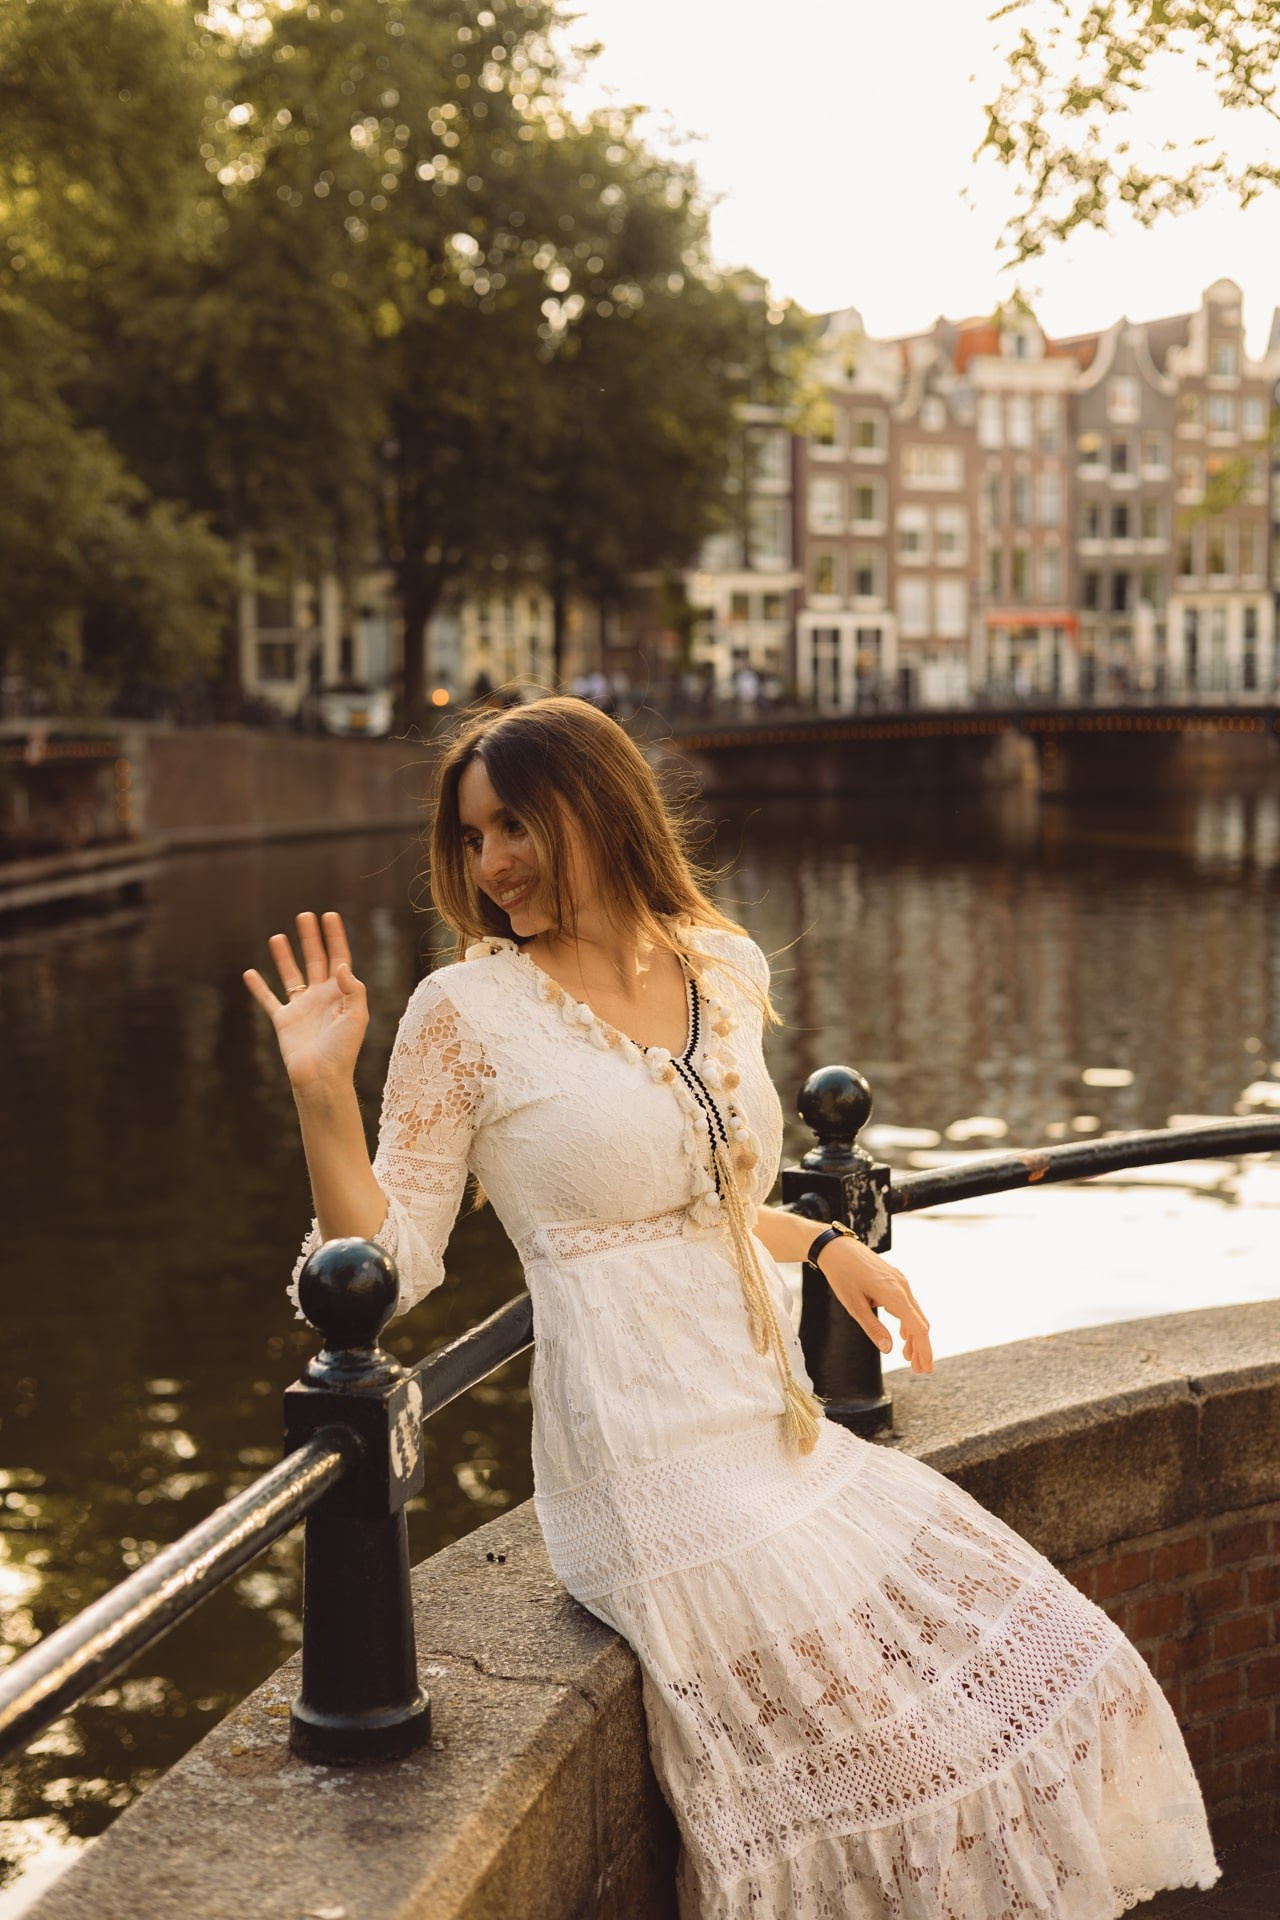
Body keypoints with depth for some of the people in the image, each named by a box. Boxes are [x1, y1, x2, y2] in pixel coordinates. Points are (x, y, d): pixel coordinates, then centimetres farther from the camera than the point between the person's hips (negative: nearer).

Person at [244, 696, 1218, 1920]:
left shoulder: (723, 971, 9)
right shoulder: (467, 1011, -7)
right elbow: (392, 1266, -7)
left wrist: (823, 1246, 8)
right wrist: (321, 1093, -18)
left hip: (787, 1440, 7)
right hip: (654, 1476, -6)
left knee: (1037, 1678, 5)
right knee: (887, 1750, -10)